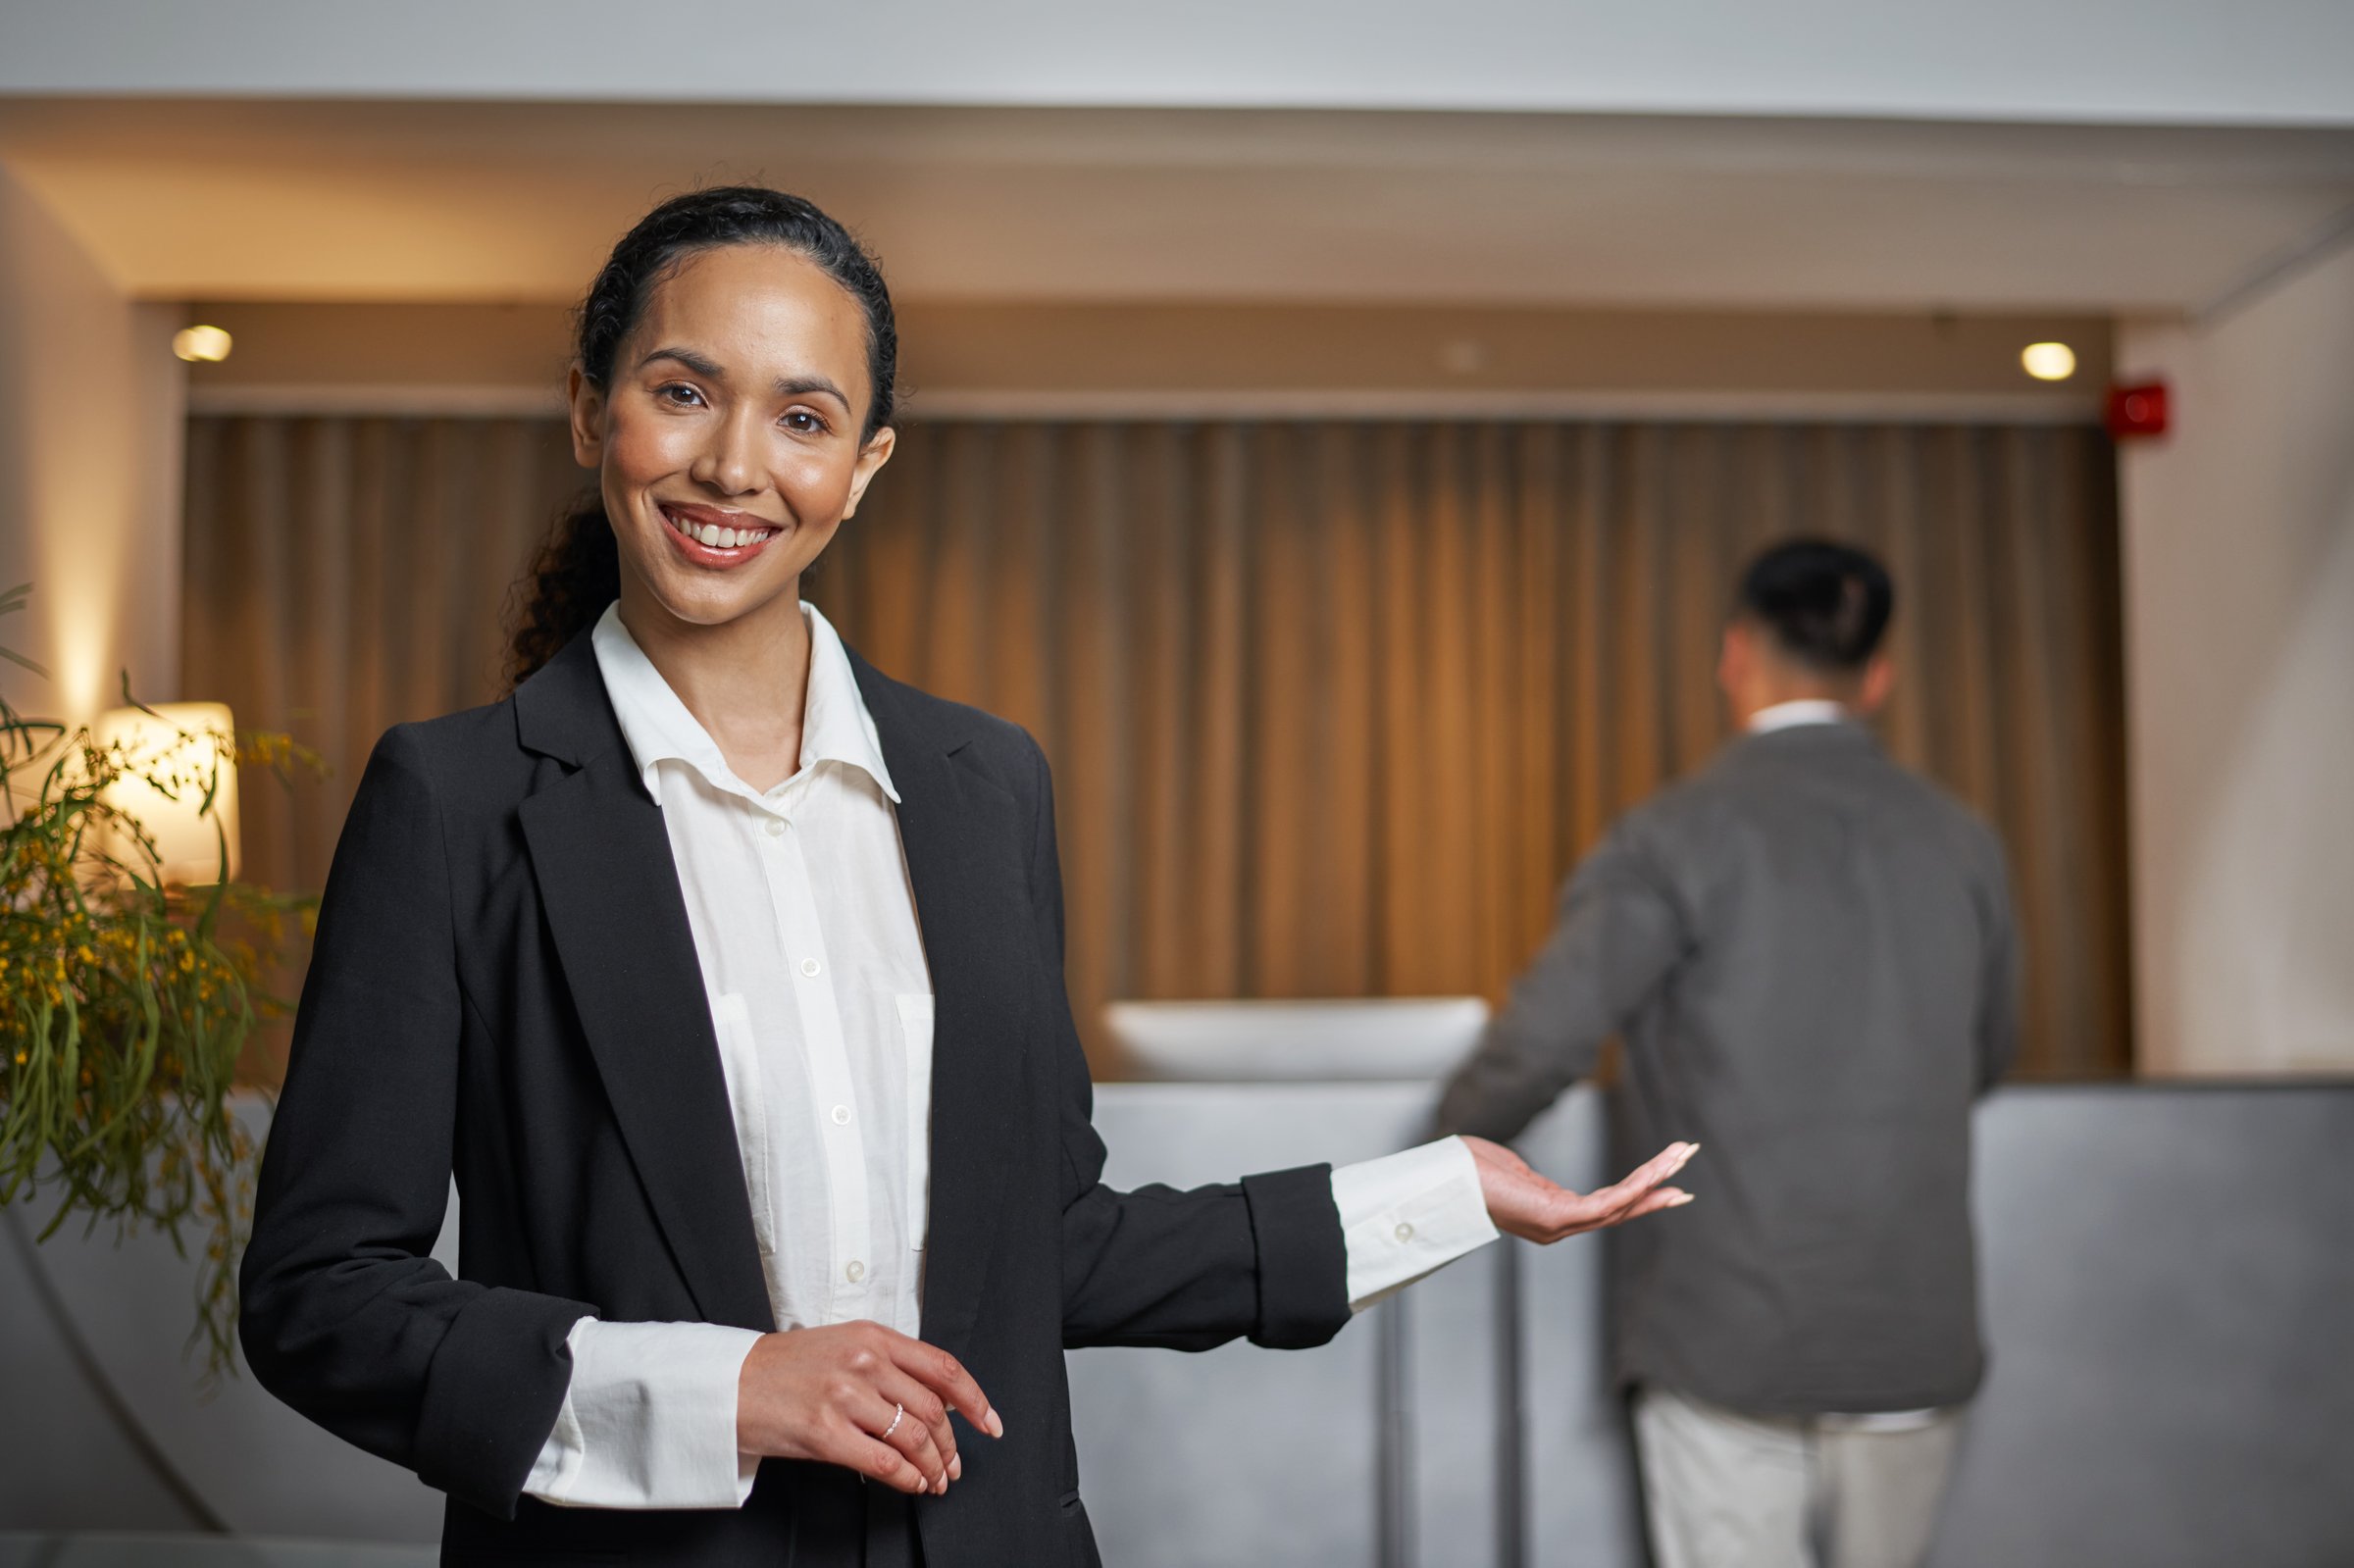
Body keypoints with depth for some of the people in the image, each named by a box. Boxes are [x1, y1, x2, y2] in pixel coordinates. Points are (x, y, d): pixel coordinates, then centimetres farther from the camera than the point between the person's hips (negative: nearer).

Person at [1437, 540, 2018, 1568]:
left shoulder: (1677, 840, -10)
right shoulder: (1961, 845, 5)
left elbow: (1541, 1041, -14)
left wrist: (1461, 1132, 7)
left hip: (1726, 1340, -4)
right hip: (1913, 1341, 4)